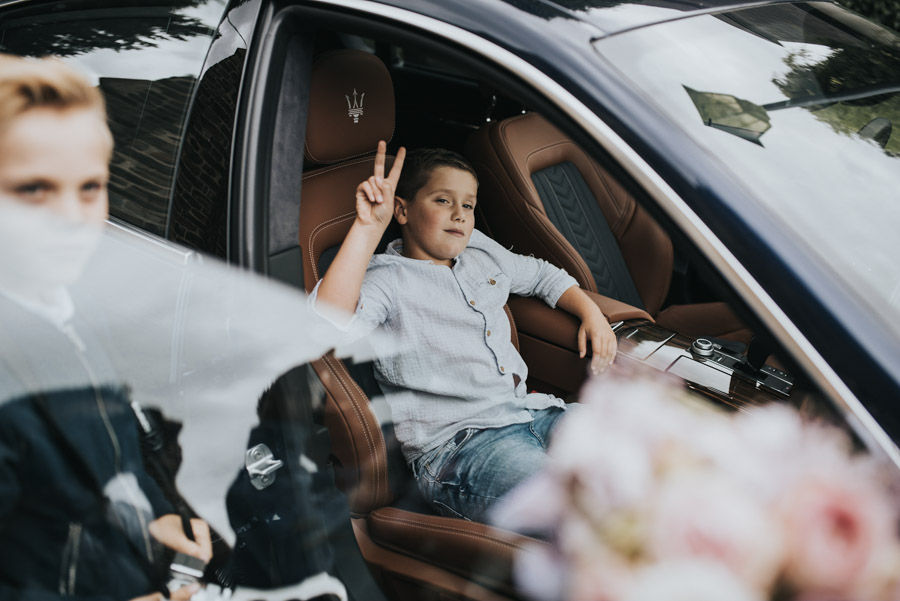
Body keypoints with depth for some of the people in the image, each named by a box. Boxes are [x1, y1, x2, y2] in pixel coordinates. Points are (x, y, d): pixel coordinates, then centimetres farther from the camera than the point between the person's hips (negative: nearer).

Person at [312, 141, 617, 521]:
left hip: (532, 411, 8)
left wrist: (592, 313, 24)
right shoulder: (386, 278, -1)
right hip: (455, 445, -8)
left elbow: (542, 276, 42)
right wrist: (368, 227, -22)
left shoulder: (481, 252, 23)